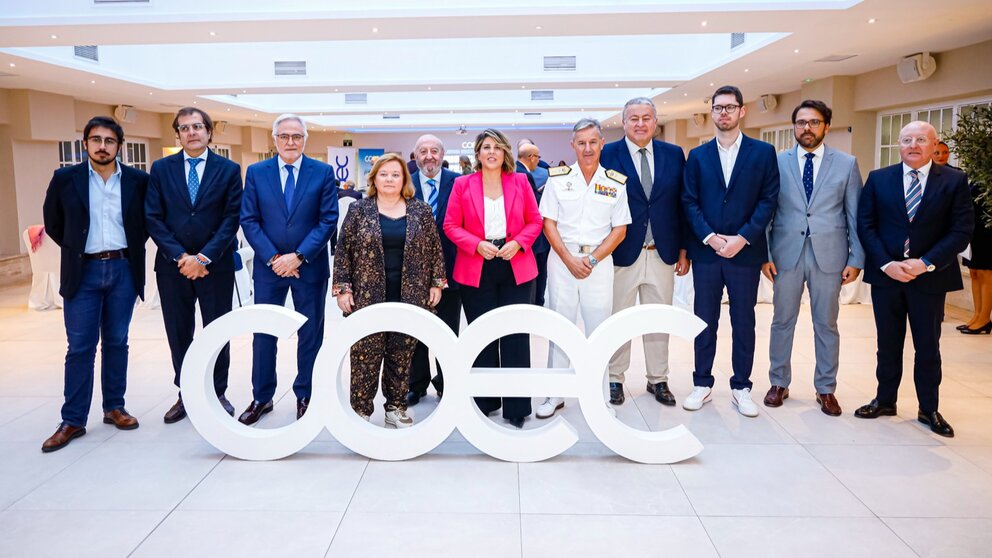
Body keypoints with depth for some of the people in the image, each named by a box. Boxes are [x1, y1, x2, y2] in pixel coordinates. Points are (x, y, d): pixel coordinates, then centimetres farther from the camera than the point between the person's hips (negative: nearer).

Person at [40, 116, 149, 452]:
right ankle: (72, 421, 8)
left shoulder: (137, 180, 0)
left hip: (123, 270, 1)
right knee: (80, 347, 1)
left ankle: (114, 407, 22)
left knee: (116, 343, 10)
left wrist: (131, 249, 7)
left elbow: (148, 220, 13)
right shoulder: (65, 179, 0)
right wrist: (76, 249, 9)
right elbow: (53, 224, 11)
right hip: (82, 272, -1)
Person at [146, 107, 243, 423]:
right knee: (179, 334, 10)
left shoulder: (229, 169, 1)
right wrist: (180, 256, -11)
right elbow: (153, 218, 0)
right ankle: (185, 395, 23)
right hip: (173, 265, 2)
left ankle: (218, 393, 21)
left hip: (216, 265, -2)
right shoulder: (161, 169, 5)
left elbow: (232, 218, -6)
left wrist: (203, 258, -13)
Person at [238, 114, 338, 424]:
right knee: (264, 334, 8)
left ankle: (304, 396, 24)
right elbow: (249, 221, 0)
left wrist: (298, 257, -14)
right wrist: (273, 258, -12)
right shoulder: (256, 172, 3)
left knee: (310, 334, 9)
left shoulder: (323, 172, -1)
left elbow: (328, 220, -6)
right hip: (268, 267, 1)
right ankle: (262, 398, 23)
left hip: (310, 267, -1)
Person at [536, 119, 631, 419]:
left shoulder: (616, 183, 3)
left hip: (599, 261, 0)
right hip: (562, 259, 0)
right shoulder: (557, 178, 2)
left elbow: (620, 229, 2)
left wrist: (593, 259, -9)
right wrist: (570, 259, -9)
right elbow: (548, 223, 0)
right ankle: (555, 394, 15)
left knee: (599, 329, 4)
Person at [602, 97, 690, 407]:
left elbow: (682, 205, 7)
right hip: (622, 252, -3)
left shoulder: (674, 155, 6)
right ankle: (614, 379, 23)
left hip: (663, 253, 3)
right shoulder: (608, 155, -4)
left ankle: (658, 380, 26)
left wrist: (684, 249, 5)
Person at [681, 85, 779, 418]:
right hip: (706, 250, 1)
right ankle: (702, 384, 18)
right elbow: (689, 202, 2)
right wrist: (710, 237, -11)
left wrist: (743, 238, -13)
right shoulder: (698, 156, 8)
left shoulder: (763, 152, 3)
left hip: (745, 251, -1)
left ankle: (741, 387, 18)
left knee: (744, 322, 7)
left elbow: (768, 200, -3)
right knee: (705, 321, 7)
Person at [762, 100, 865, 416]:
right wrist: (765, 254, -5)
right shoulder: (777, 162, 3)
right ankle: (779, 383, 23)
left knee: (826, 324, 9)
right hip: (786, 253, 0)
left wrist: (856, 259, -1)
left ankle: (826, 389, 22)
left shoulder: (846, 164, 4)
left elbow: (855, 215, 4)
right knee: (783, 321, 9)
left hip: (829, 255, 0)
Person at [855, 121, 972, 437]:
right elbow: (865, 225, 0)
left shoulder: (954, 181, 0)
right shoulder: (878, 179, 3)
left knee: (928, 346, 9)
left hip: (930, 277, -1)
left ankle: (929, 409, 21)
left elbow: (961, 230, -5)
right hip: (885, 274, 1)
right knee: (888, 343, 11)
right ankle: (885, 401, 24)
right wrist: (886, 263, -12)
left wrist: (926, 263, -15)